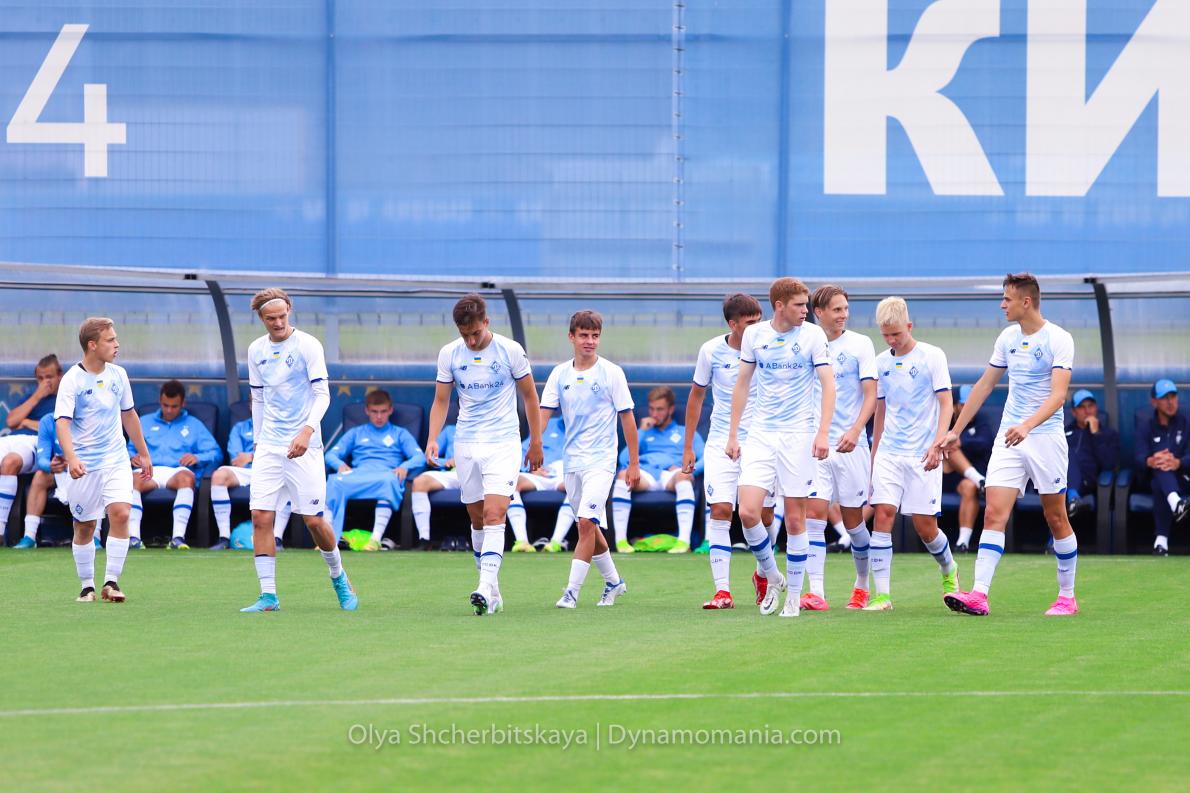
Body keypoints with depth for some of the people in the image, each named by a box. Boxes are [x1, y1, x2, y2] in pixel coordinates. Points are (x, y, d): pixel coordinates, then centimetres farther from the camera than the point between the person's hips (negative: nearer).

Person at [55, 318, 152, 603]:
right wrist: (71, 458, -35)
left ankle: (111, 582, -9)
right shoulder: (72, 380, -11)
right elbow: (62, 422, -20)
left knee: (120, 513, -15)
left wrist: (143, 453, 24)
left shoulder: (118, 375, 6)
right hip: (84, 465, -3)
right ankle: (87, 586, 18)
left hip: (116, 459, 3)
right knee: (84, 526, 4)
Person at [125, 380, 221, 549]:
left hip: (177, 471, -1)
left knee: (186, 477, -39)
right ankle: (133, 537, -45)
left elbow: (216, 453, 16)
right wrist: (133, 457, 0)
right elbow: (130, 449, 24)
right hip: (150, 471, 1)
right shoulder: (145, 422, 32)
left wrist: (198, 458, -5)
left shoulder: (194, 425, 27)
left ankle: (178, 537, -48)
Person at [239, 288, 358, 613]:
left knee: (313, 519, -3)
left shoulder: (307, 345, -6)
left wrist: (307, 431, -23)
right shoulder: (256, 350, 9)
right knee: (261, 517, -8)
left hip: (304, 446, -4)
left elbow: (322, 394, -9)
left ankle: (339, 577, 22)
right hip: (269, 446, 4)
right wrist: (257, 441, 15)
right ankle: (268, 596, -5)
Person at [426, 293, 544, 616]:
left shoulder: (510, 350, -6)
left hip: (504, 443, -3)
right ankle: (492, 590, 17)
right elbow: (441, 401, 9)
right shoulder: (449, 354, 1)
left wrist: (536, 442, 7)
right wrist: (433, 439, -6)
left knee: (494, 514, -17)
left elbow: (529, 395, 5)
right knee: (477, 519, 7)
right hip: (466, 444, 4)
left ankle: (486, 587, -25)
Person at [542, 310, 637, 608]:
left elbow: (626, 417, 0)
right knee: (589, 527, 13)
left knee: (587, 523, -16)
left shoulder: (611, 373, -4)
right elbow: (544, 412, -2)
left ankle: (572, 591, -16)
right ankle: (613, 581, 31)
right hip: (572, 460, 5)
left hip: (601, 460, -5)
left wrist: (634, 464, 0)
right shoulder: (560, 374, 5)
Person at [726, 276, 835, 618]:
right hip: (760, 435, 2)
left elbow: (828, 384, -7)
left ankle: (794, 595, 10)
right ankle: (771, 576, 12)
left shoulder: (813, 335, -3)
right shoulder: (754, 335, 3)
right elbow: (742, 385, 12)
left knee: (795, 518, -1)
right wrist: (732, 435, 9)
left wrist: (822, 433, -19)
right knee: (748, 512, -11)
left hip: (798, 435, -2)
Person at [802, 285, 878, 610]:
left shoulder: (860, 344, -1)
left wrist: (855, 430, -22)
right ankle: (816, 592, -16)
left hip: (850, 445, -2)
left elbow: (870, 394, -7)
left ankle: (862, 583, 28)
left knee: (853, 520, 5)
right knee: (813, 513, -12)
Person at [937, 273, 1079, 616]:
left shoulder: (1058, 339, -11)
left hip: (1045, 436, -5)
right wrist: (956, 431, 16)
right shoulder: (1007, 338, 8)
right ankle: (979, 594, -18)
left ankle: (1067, 595, 18)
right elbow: (984, 385, 17)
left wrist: (1027, 426, -36)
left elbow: (1058, 394, -21)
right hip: (1008, 437, 5)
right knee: (994, 513, -9)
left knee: (1056, 519, 4)